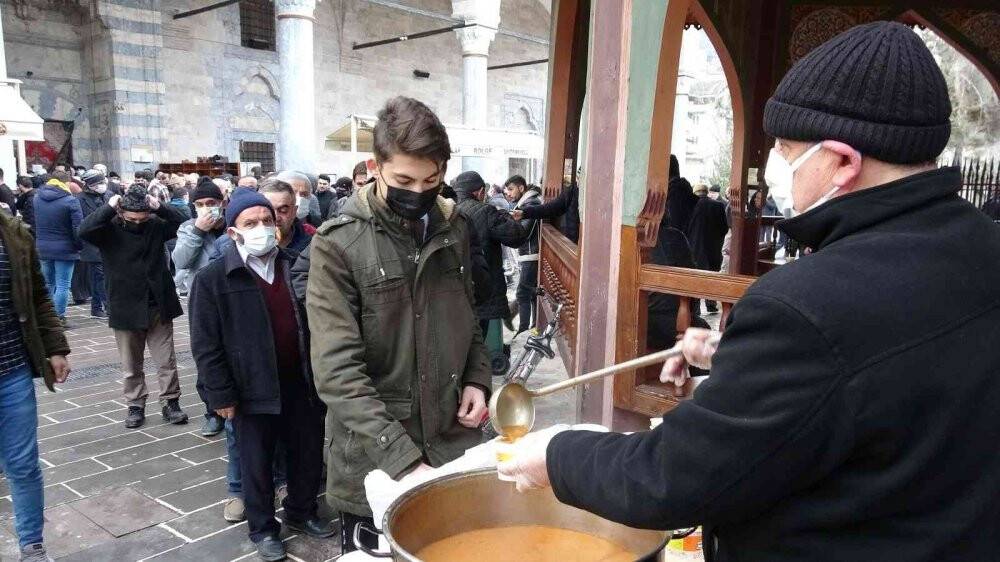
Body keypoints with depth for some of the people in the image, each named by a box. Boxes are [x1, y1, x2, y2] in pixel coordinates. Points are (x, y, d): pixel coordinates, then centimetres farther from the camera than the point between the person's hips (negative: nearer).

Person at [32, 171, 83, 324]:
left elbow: (31, 224, 12)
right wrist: (79, 246, -3)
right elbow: (78, 228, -14)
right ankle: (59, 317, 1)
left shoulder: (36, 198, 5)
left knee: (47, 283, 16)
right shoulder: (70, 201, -13)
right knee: (63, 285, 0)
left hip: (42, 249, 6)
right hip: (64, 249, -6)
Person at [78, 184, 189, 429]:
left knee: (167, 362, 6)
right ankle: (136, 405, 26)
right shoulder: (109, 229, -6)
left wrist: (159, 207, -16)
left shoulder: (155, 225, -1)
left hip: (159, 307, 1)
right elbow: (84, 230, -23)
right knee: (131, 365, 12)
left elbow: (183, 223, -7)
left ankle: (171, 402, 19)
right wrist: (109, 208, -21)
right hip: (126, 309, -1)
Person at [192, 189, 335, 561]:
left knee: (309, 455, 15)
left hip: (302, 383, 4)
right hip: (253, 389, -3)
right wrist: (221, 395, -11)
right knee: (257, 464, 11)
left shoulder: (296, 267, 2)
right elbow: (205, 345, -9)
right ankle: (263, 529, 31)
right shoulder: (213, 279, -9)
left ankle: (302, 514, 38)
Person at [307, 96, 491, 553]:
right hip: (373, 462, -4)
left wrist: (477, 380, -1)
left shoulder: (453, 229, 3)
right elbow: (337, 371, -19)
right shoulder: (337, 245, -13)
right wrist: (403, 459, -24)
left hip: (454, 444, 4)